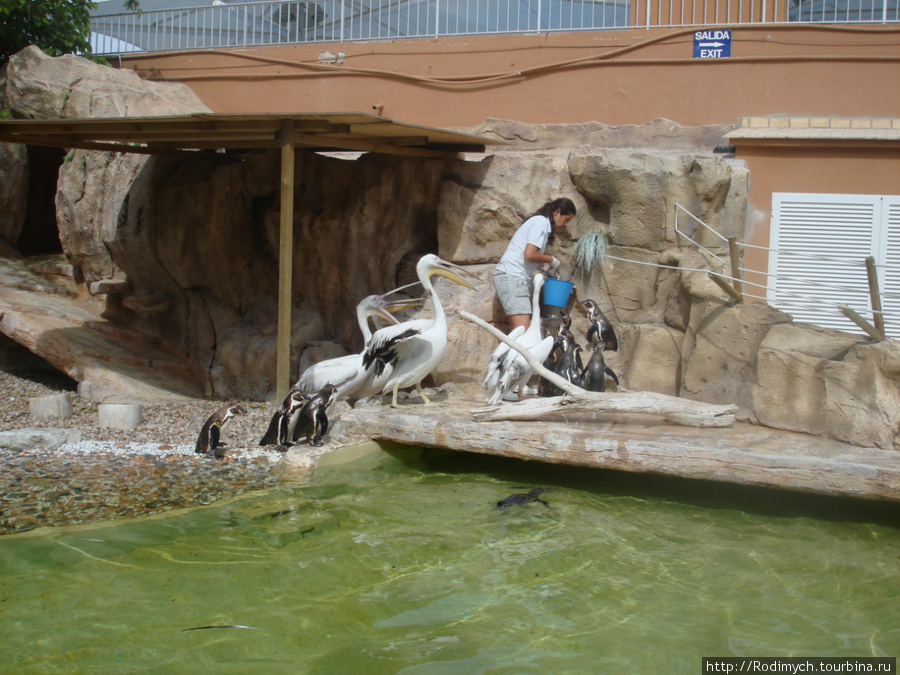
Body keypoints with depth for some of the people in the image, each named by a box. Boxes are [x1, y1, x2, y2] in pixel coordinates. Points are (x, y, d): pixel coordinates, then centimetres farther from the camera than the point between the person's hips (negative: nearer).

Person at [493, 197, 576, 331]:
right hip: (512, 276, -11)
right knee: (523, 330, -19)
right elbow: (530, 254, -18)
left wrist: (545, 262, 6)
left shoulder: (540, 221, 21)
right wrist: (551, 260, -4)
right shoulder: (541, 222, -8)